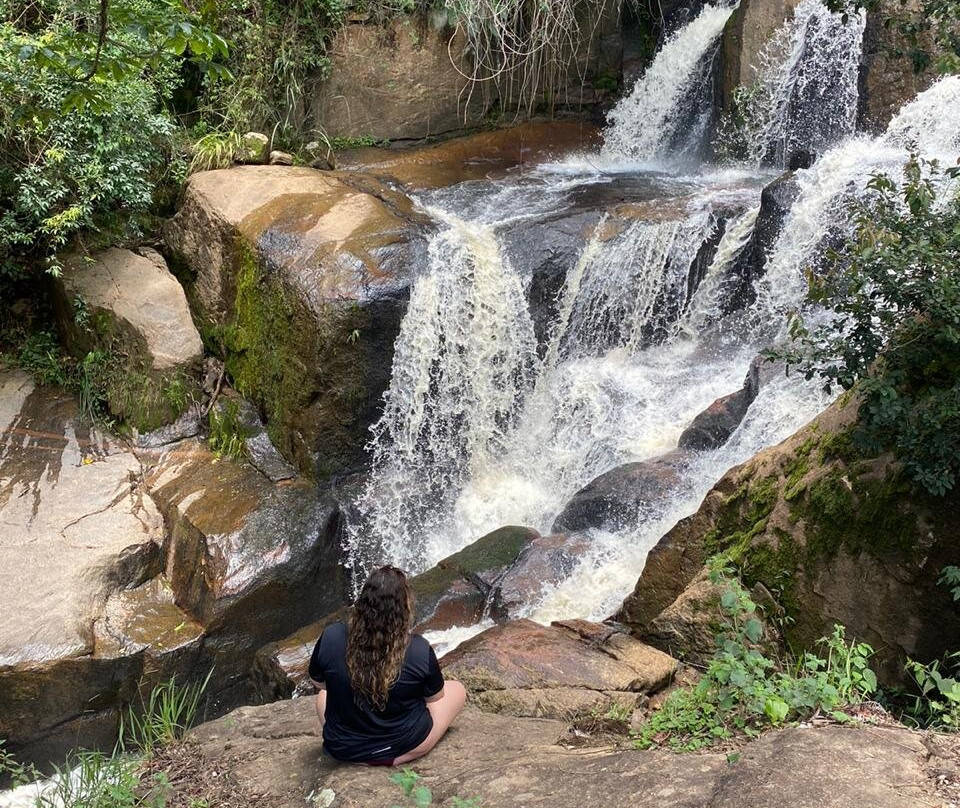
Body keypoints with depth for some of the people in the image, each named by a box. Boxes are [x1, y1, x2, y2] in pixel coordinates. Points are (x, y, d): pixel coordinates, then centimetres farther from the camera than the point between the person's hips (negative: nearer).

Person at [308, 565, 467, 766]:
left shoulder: (331, 637, -23)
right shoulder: (419, 650, -27)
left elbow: (318, 682, -2)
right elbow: (435, 697, -7)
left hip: (342, 749, 3)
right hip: (404, 749, -3)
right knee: (457, 689, 20)